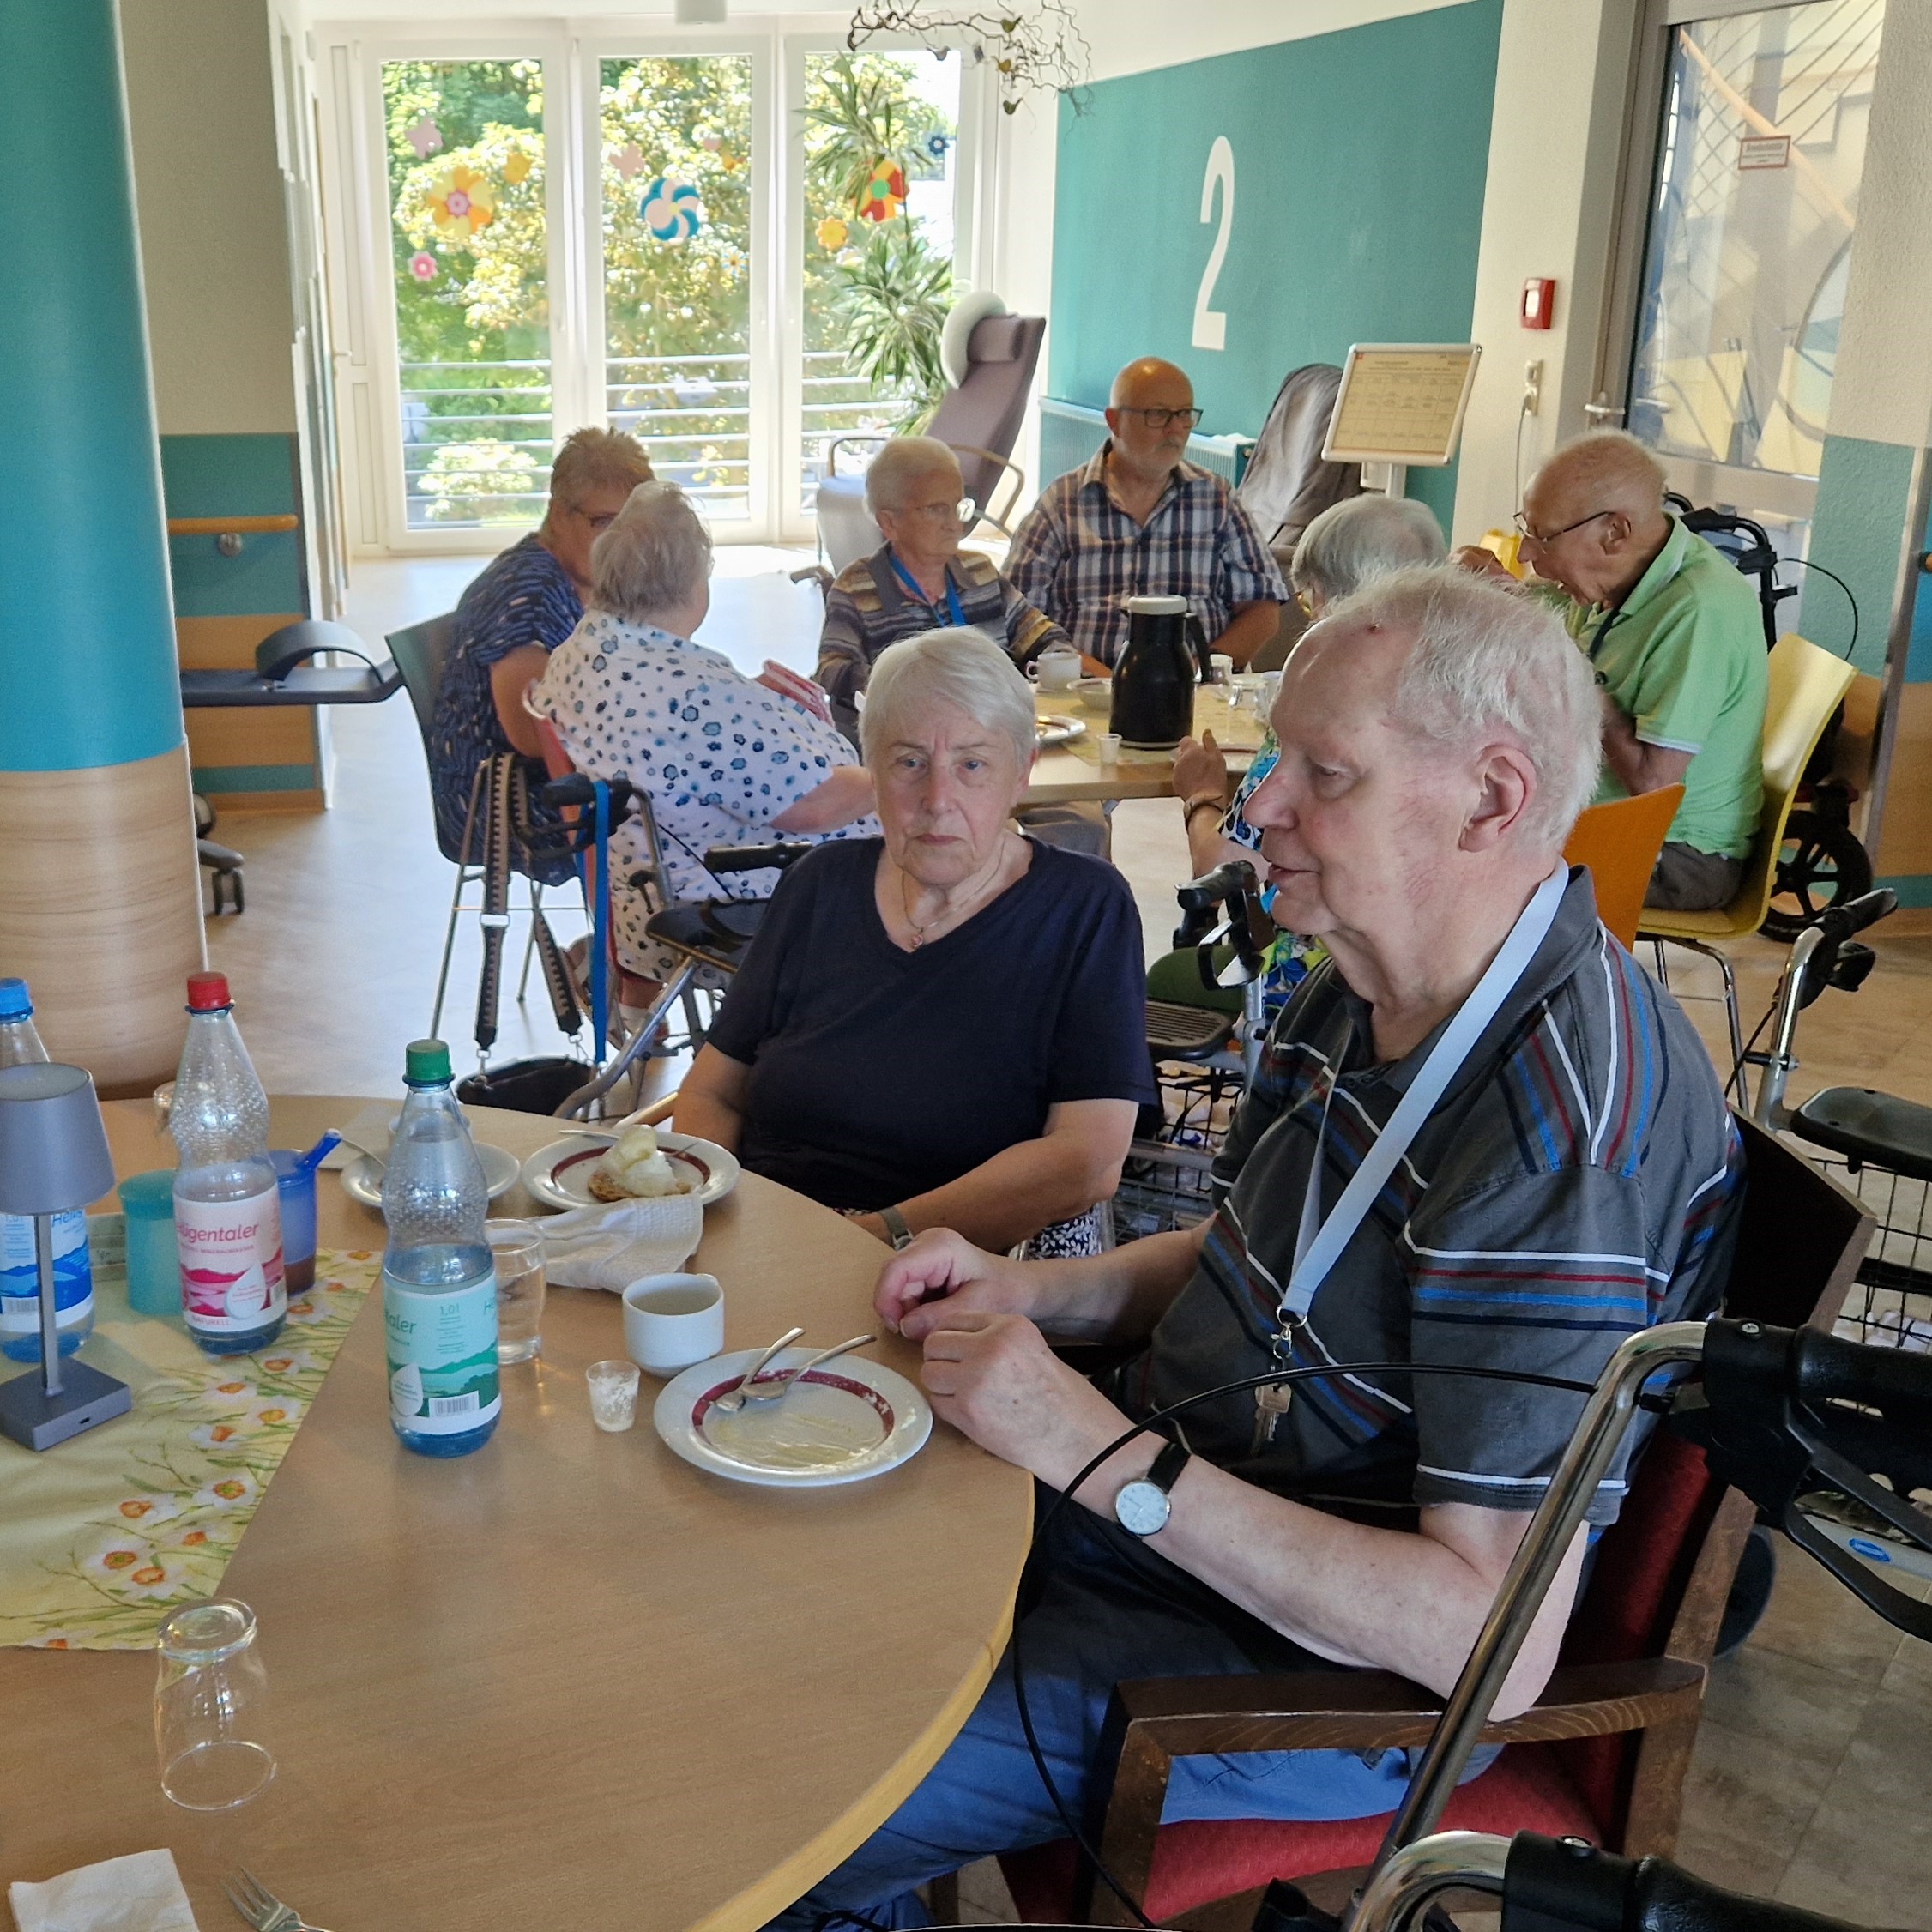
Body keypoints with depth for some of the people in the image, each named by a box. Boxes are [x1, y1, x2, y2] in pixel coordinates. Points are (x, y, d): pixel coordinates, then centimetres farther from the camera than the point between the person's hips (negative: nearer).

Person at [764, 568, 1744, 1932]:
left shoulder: (1567, 1130, -30)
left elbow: (1494, 1649, -30)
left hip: (1316, 1667, -8)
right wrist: (1034, 1291, -3)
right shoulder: (1373, 988, -1)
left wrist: (1106, 1455, -29)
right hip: (1158, 1503, 9)